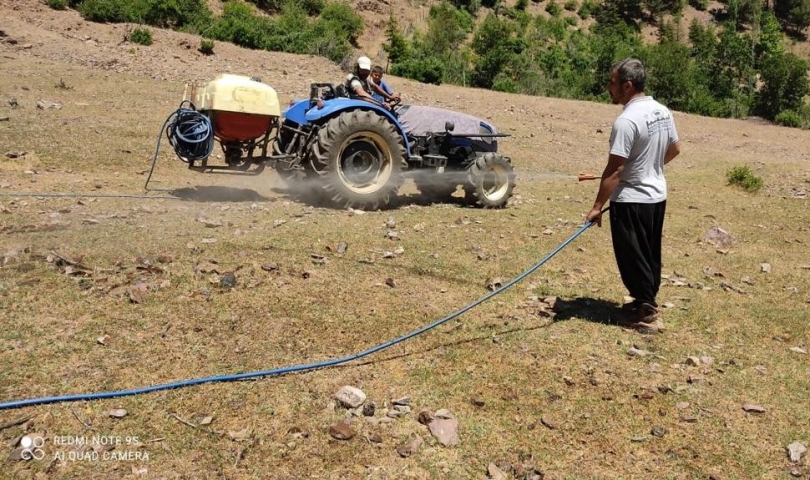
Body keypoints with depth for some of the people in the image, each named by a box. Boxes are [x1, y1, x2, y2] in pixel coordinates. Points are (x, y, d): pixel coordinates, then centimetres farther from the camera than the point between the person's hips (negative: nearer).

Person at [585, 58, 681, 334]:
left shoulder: (627, 120, -23)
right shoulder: (662, 112, 4)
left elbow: (614, 170, -23)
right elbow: (674, 149, 17)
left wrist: (598, 206, -17)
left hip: (631, 200, -9)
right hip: (657, 195, 9)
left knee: (633, 259, 1)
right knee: (650, 255, 17)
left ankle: (647, 315, 8)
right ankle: (646, 304, 30)